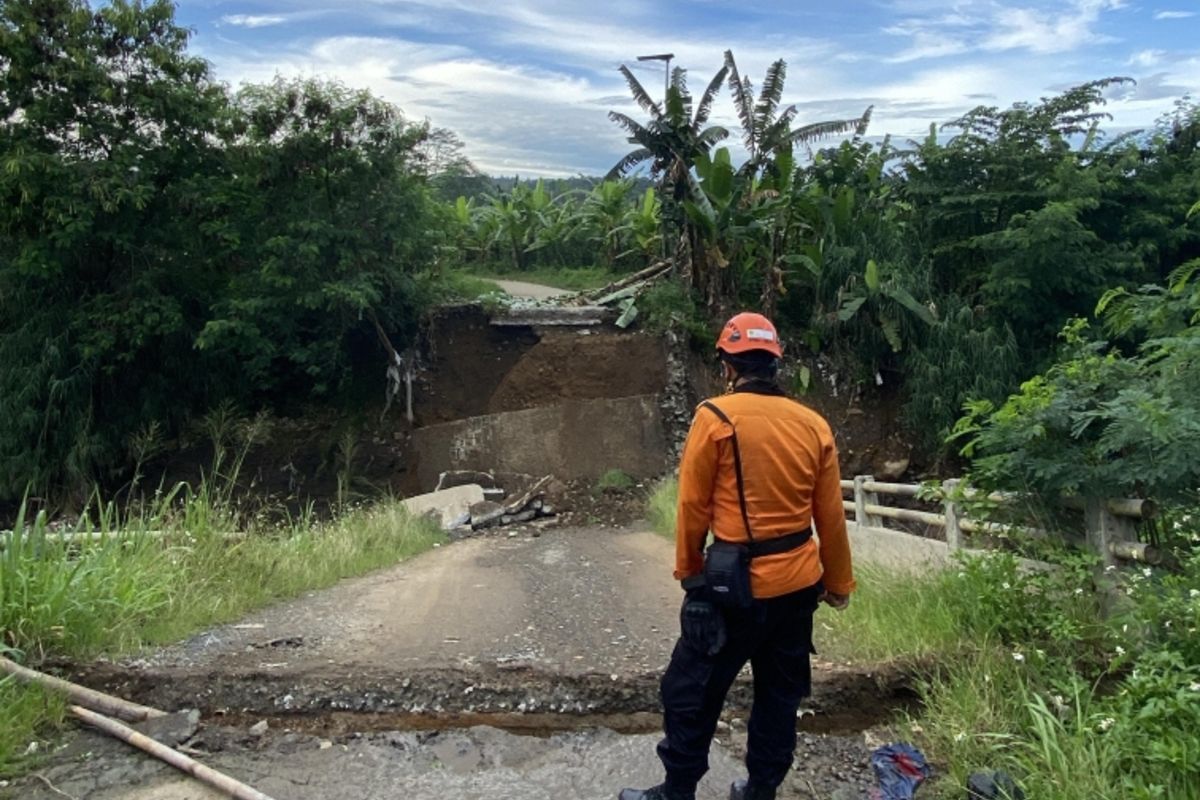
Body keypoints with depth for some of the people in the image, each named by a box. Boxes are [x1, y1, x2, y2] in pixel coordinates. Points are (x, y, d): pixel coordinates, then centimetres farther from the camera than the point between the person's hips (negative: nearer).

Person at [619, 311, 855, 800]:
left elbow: (693, 507, -8)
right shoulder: (814, 425, 2)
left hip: (735, 582, -5)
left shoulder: (716, 418, -11)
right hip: (798, 583, 5)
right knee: (780, 693, 19)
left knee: (691, 691, 11)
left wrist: (687, 570, 6)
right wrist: (838, 582, 18)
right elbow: (831, 518, 6)